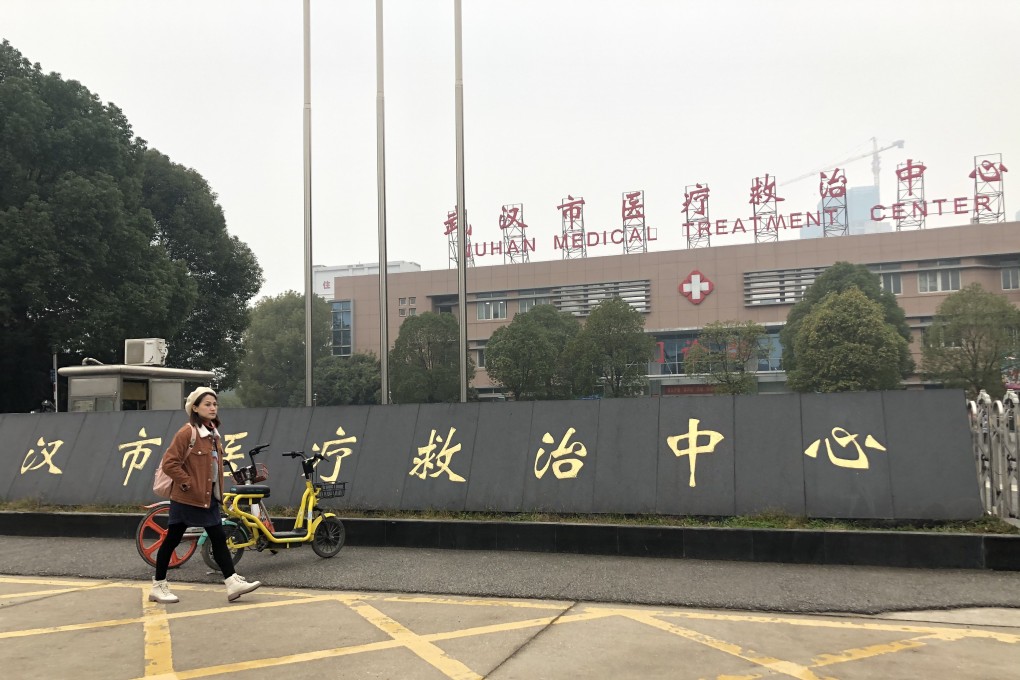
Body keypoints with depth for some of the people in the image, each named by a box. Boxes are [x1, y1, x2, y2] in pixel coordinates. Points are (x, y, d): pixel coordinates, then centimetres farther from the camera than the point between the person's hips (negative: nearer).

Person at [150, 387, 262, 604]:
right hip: (187, 498, -8)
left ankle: (232, 583, 4)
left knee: (219, 538, 4)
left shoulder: (213, 433, 10)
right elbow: (169, 463, -19)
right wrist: (188, 483, -18)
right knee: (172, 540, 5)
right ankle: (158, 587, 17)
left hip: (209, 497, 8)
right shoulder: (187, 432, -15)